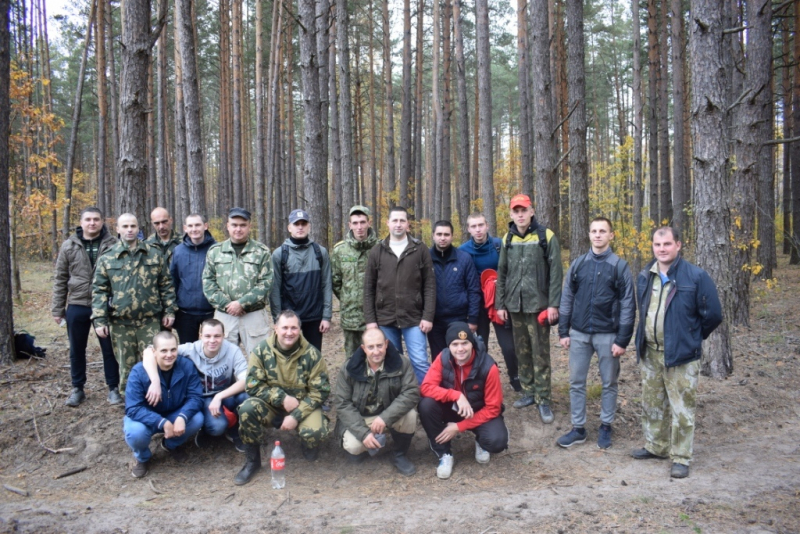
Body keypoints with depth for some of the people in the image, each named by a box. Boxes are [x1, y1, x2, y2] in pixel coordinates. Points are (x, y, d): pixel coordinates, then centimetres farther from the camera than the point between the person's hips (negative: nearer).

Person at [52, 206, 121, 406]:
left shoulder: (113, 245, -3)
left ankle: (113, 388, 20)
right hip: (77, 306, 2)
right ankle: (77, 389, 28)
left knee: (109, 349, 7)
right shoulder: (69, 246, 2)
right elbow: (60, 279, 6)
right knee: (77, 350, 13)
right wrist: (57, 309, 4)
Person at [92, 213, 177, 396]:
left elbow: (166, 284, 7)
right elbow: (99, 291, 0)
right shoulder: (107, 258, 2)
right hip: (121, 323, 0)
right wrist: (99, 320, -7)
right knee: (127, 366, 10)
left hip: (150, 321, 0)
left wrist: (169, 310, 1)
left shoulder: (154, 254, 5)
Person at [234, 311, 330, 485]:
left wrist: (296, 416, -20)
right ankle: (252, 461, -6)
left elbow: (320, 391, -10)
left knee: (314, 433, -31)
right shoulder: (261, 351, -10)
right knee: (247, 409, -28)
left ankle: (309, 452, 10)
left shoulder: (311, 354, -11)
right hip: (271, 406, 1)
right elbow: (253, 385, -10)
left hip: (304, 406, -1)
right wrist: (282, 398, -22)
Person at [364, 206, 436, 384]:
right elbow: (369, 288, 6)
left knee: (420, 363, -3)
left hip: (414, 318, -2)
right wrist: (370, 319, -1)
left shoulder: (420, 249, 1)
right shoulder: (377, 251, 6)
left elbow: (430, 286, -1)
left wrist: (428, 316, -8)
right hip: (385, 319, 2)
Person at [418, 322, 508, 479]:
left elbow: (493, 408, -18)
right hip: (452, 408, 2)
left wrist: (459, 427, -22)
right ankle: (444, 453, -7)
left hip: (480, 413, -2)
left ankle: (481, 442, 8)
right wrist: (457, 395, -38)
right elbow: (426, 387, -24)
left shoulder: (488, 367, -24)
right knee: (426, 405, -29)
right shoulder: (443, 359, -18)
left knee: (496, 441, -32)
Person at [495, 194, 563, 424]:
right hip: (515, 306, 4)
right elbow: (501, 273, 11)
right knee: (522, 352, 12)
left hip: (538, 305, -4)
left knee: (540, 354, -1)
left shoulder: (546, 236, -5)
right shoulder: (508, 239, 9)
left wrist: (553, 304, -12)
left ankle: (543, 400, 7)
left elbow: (555, 273, -7)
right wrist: (500, 304, 8)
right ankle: (528, 392, 25)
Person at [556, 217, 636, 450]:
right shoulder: (578, 264, 5)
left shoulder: (620, 266, -4)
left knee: (609, 383, 10)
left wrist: (622, 340, -10)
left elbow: (628, 305, -5)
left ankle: (605, 427, 25)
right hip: (579, 334, 3)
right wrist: (563, 331, 2)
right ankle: (578, 428, 19)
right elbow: (566, 299, 7)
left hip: (608, 335, -2)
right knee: (576, 383, 7)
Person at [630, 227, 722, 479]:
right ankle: (655, 446, 34)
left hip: (681, 355, -5)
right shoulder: (645, 276, 5)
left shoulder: (696, 276, -12)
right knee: (652, 403, 17)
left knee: (682, 409, 2)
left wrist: (692, 337, 4)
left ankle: (681, 458, 15)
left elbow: (713, 315, -7)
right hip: (649, 354, 6)